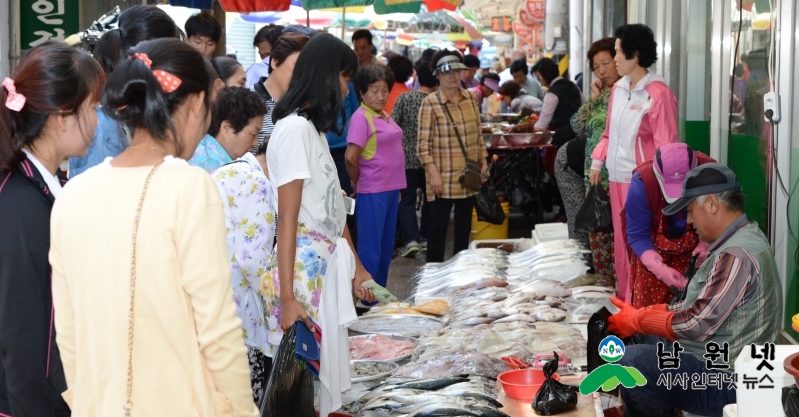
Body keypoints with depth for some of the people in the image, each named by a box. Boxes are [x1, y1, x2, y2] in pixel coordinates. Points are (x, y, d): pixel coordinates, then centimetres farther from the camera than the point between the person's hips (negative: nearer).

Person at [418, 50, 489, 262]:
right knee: (438, 227, -1)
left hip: (469, 176, 6)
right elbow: (424, 143, -12)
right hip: (443, 177, -6)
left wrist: (483, 161, 10)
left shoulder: (471, 98, 7)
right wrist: (433, 173, -18)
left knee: (464, 226, 14)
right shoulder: (430, 103, -10)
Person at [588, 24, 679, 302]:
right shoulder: (618, 89, 9)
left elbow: (667, 145, -15)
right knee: (621, 241, 15)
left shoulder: (658, 94, -14)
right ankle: (625, 300, 26)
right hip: (617, 177, 8)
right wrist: (598, 162, 9)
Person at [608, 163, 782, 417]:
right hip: (720, 360, 11)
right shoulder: (742, 240, 10)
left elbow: (696, 325, -24)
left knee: (633, 361, -23)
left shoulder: (736, 255, -23)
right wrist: (647, 312, 5)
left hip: (729, 381, -11)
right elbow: (701, 307, 15)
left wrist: (638, 320, -10)